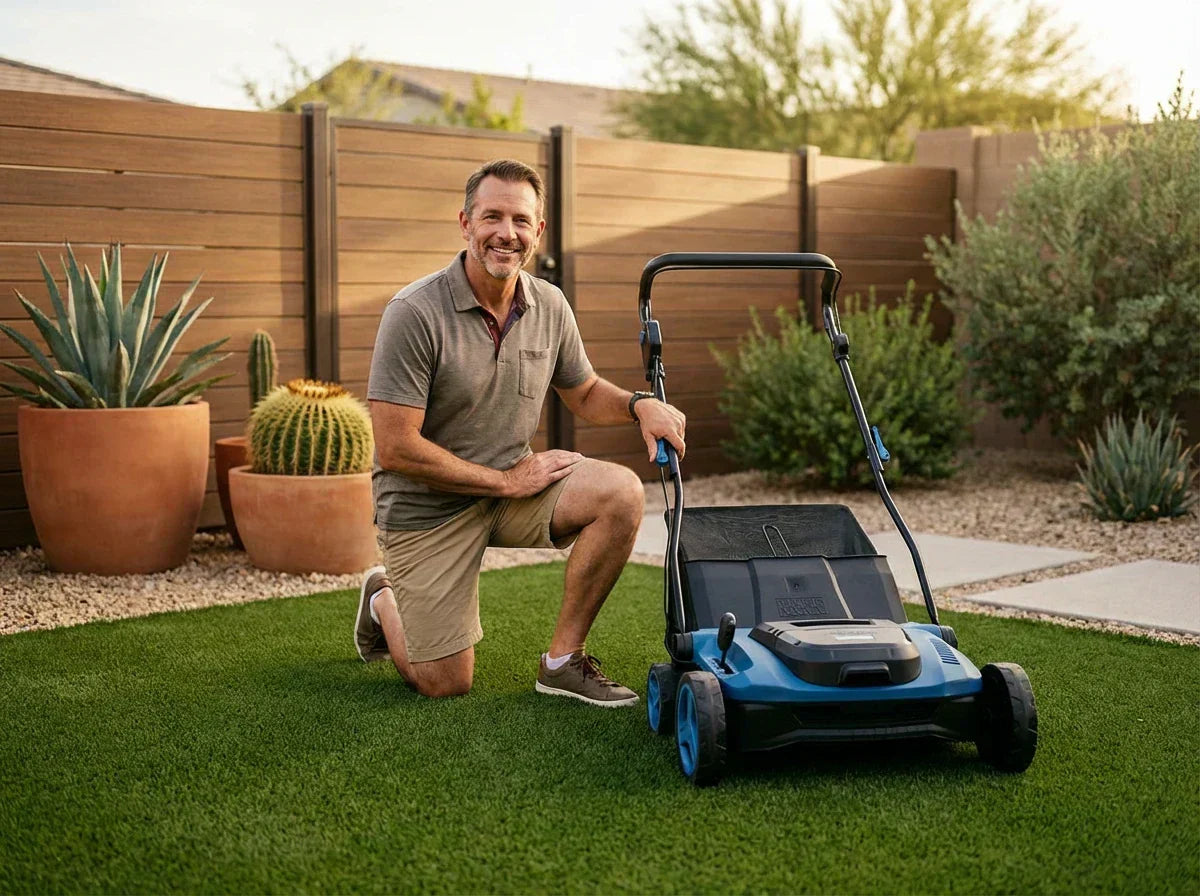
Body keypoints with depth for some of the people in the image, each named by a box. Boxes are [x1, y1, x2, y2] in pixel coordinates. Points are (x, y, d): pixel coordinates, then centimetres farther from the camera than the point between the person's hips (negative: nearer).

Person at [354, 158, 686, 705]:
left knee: (621, 492, -21)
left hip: (514, 481, 5)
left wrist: (640, 404, -9)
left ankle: (562, 659, -7)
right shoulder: (415, 313, -22)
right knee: (445, 685, -3)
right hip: (428, 505, -5)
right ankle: (383, 600, 31)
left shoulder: (549, 306, -3)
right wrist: (507, 481, -17)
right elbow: (395, 449, -23)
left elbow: (584, 394, 14)